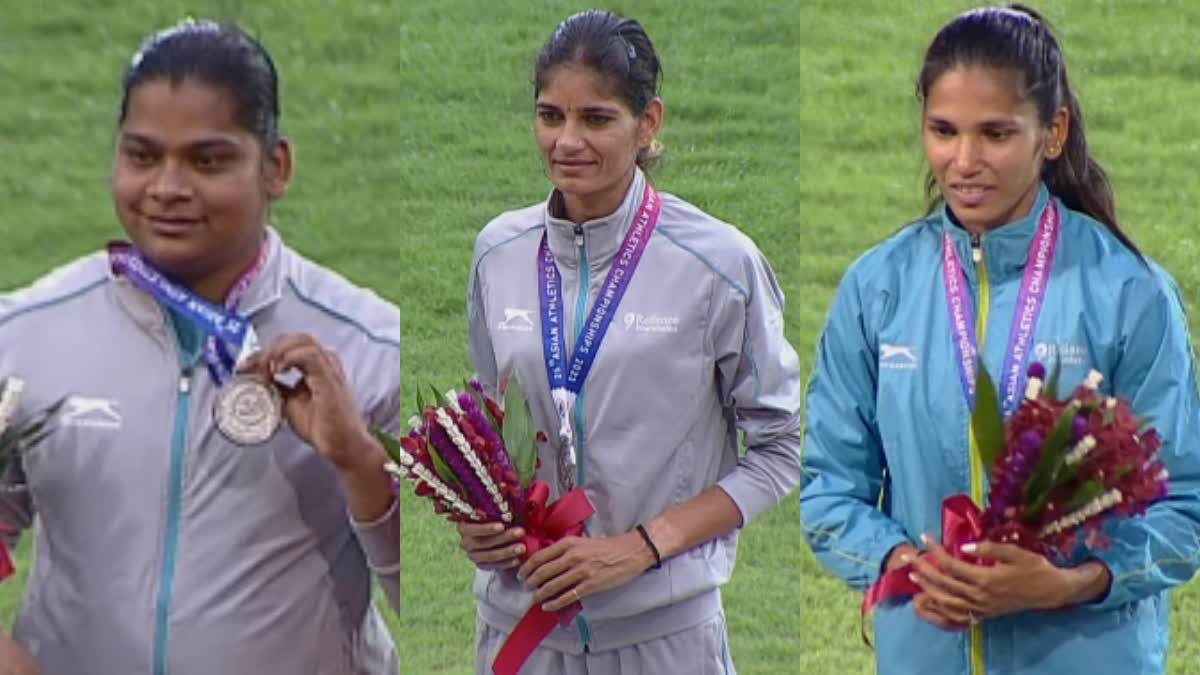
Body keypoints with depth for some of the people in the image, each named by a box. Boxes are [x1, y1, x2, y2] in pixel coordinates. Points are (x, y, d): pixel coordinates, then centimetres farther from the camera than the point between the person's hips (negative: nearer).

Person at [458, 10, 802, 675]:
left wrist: (642, 545, -14)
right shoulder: (500, 251, 1)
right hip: (517, 610, 4)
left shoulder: (719, 263, -11)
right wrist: (475, 516, -5)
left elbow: (782, 447, -6)